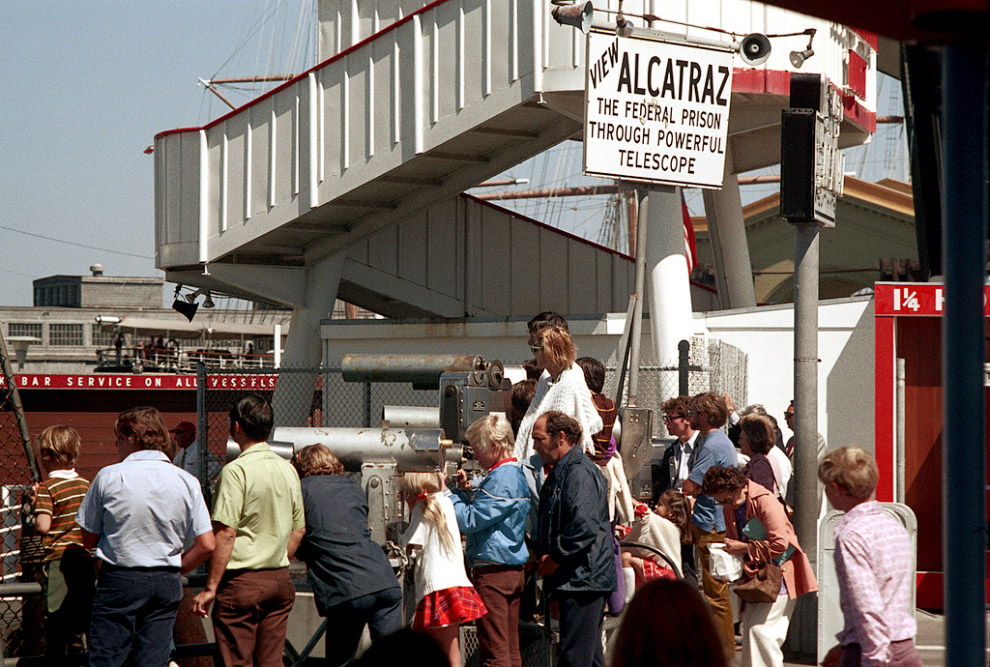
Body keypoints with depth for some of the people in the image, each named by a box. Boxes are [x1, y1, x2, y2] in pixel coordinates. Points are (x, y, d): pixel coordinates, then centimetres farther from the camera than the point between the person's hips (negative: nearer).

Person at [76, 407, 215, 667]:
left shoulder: (108, 477, -6)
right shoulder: (187, 482, 0)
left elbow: (88, 540, 1)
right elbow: (207, 545, -2)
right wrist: (174, 570, 11)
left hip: (118, 580, -3)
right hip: (166, 584, 3)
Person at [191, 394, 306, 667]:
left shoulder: (236, 470, -13)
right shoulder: (288, 470, 9)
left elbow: (226, 534, -17)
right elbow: (298, 530, 16)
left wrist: (210, 588, -13)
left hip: (242, 583, -7)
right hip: (279, 579, 7)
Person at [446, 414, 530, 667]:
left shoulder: (501, 478, -17)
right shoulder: (517, 474, 15)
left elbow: (470, 521, -18)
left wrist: (447, 494, -9)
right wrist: (466, 491, 11)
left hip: (493, 572, -10)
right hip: (515, 568, 10)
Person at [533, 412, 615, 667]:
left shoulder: (580, 472, -14)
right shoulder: (560, 472, 19)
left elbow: (585, 527, -24)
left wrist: (556, 558, -15)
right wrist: (543, 556, 13)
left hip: (583, 577, -11)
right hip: (575, 581, 11)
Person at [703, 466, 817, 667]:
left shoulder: (765, 501, -17)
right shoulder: (729, 509, 8)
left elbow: (780, 543, -22)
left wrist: (744, 548, -18)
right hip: (754, 575, 8)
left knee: (761, 628, -17)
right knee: (749, 630, 5)